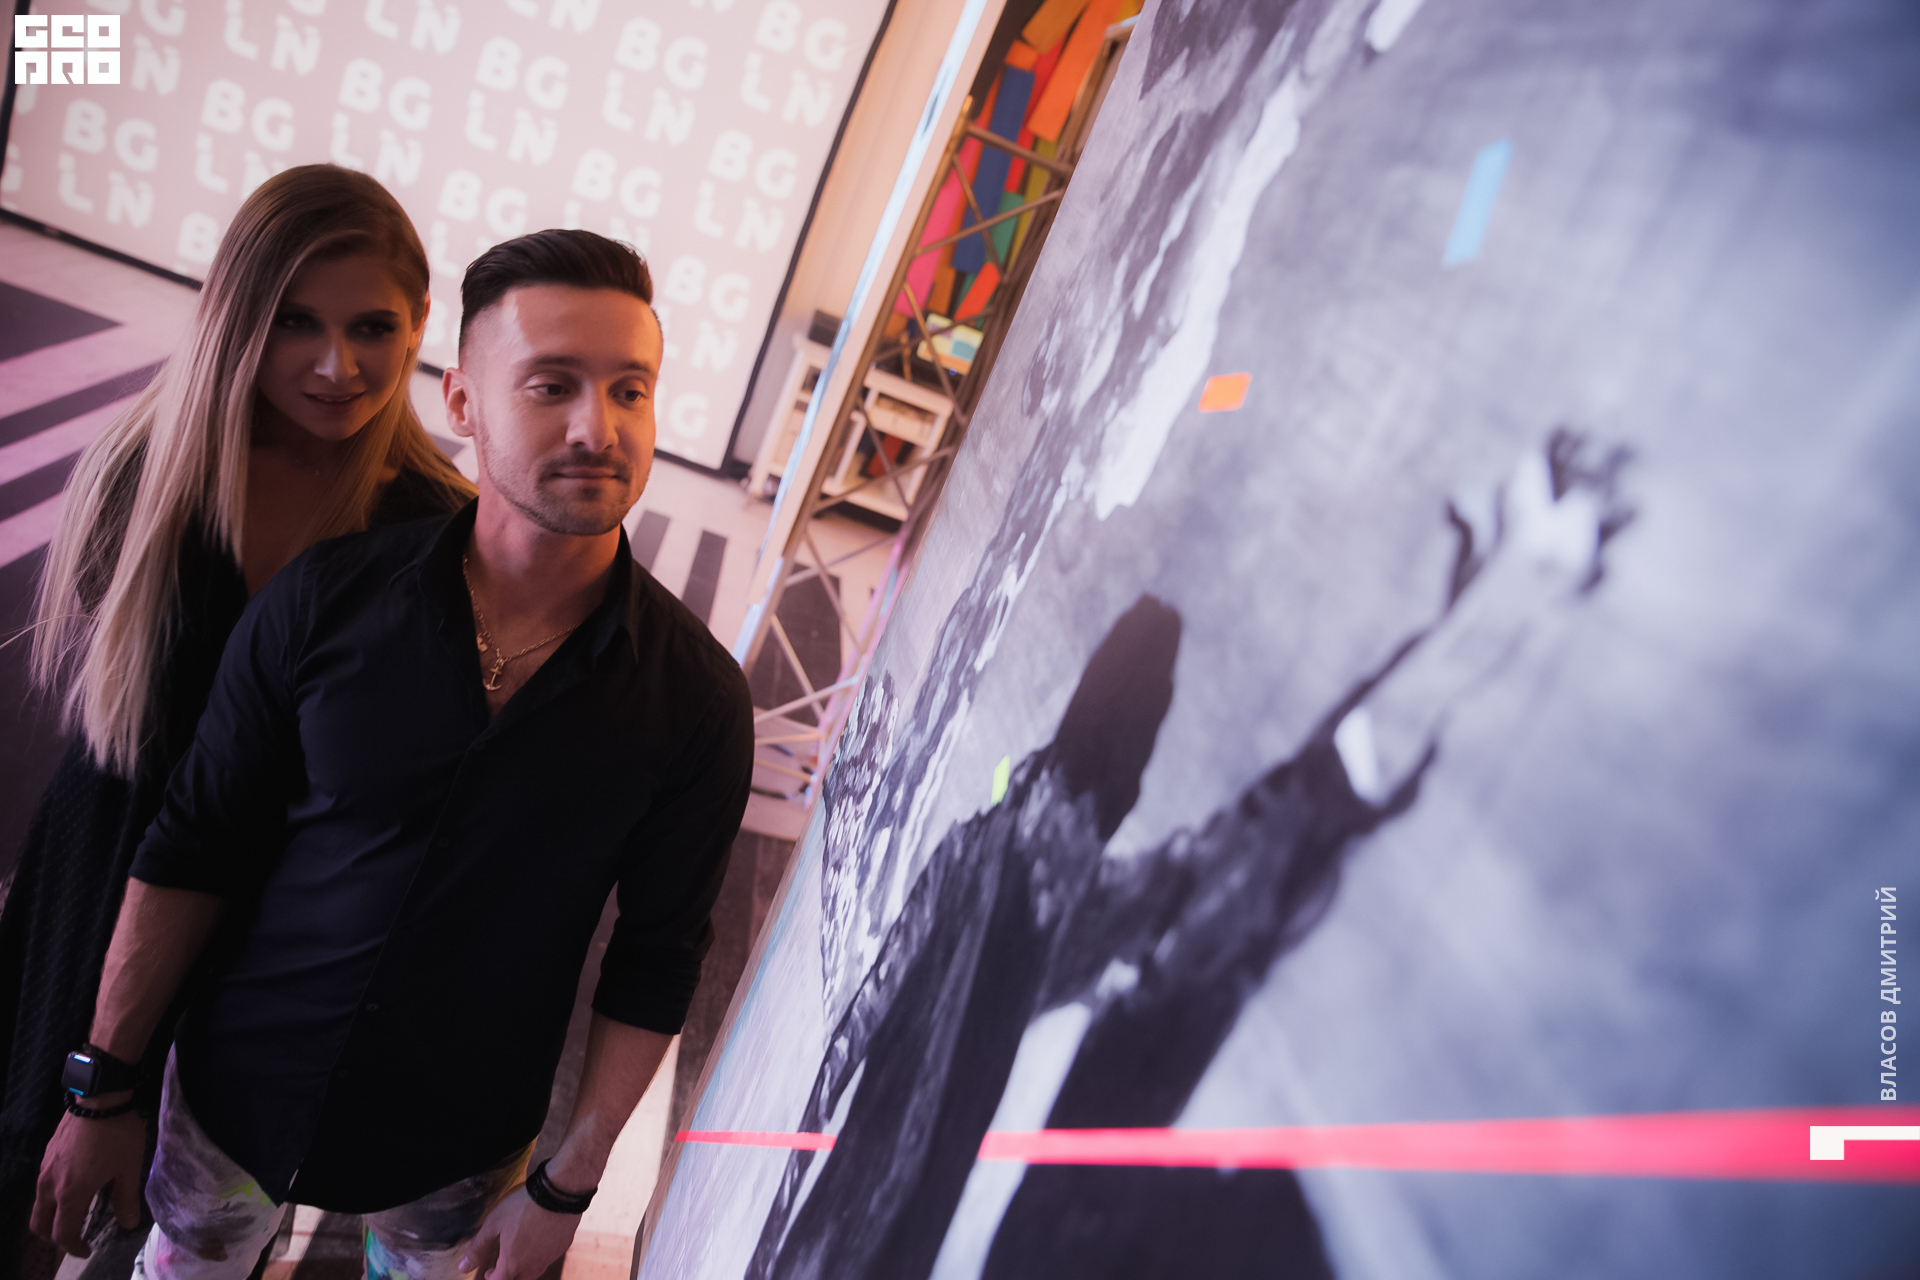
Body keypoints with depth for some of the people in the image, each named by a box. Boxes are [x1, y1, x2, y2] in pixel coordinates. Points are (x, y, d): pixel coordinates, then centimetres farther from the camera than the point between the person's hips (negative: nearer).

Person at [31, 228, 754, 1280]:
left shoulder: (696, 698, -19)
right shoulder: (324, 600, -16)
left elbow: (655, 961, -10)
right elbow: (188, 853, -6)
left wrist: (566, 1188, -5)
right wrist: (101, 1092, -1)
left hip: (451, 1148, -1)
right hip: (233, 1086, 2)